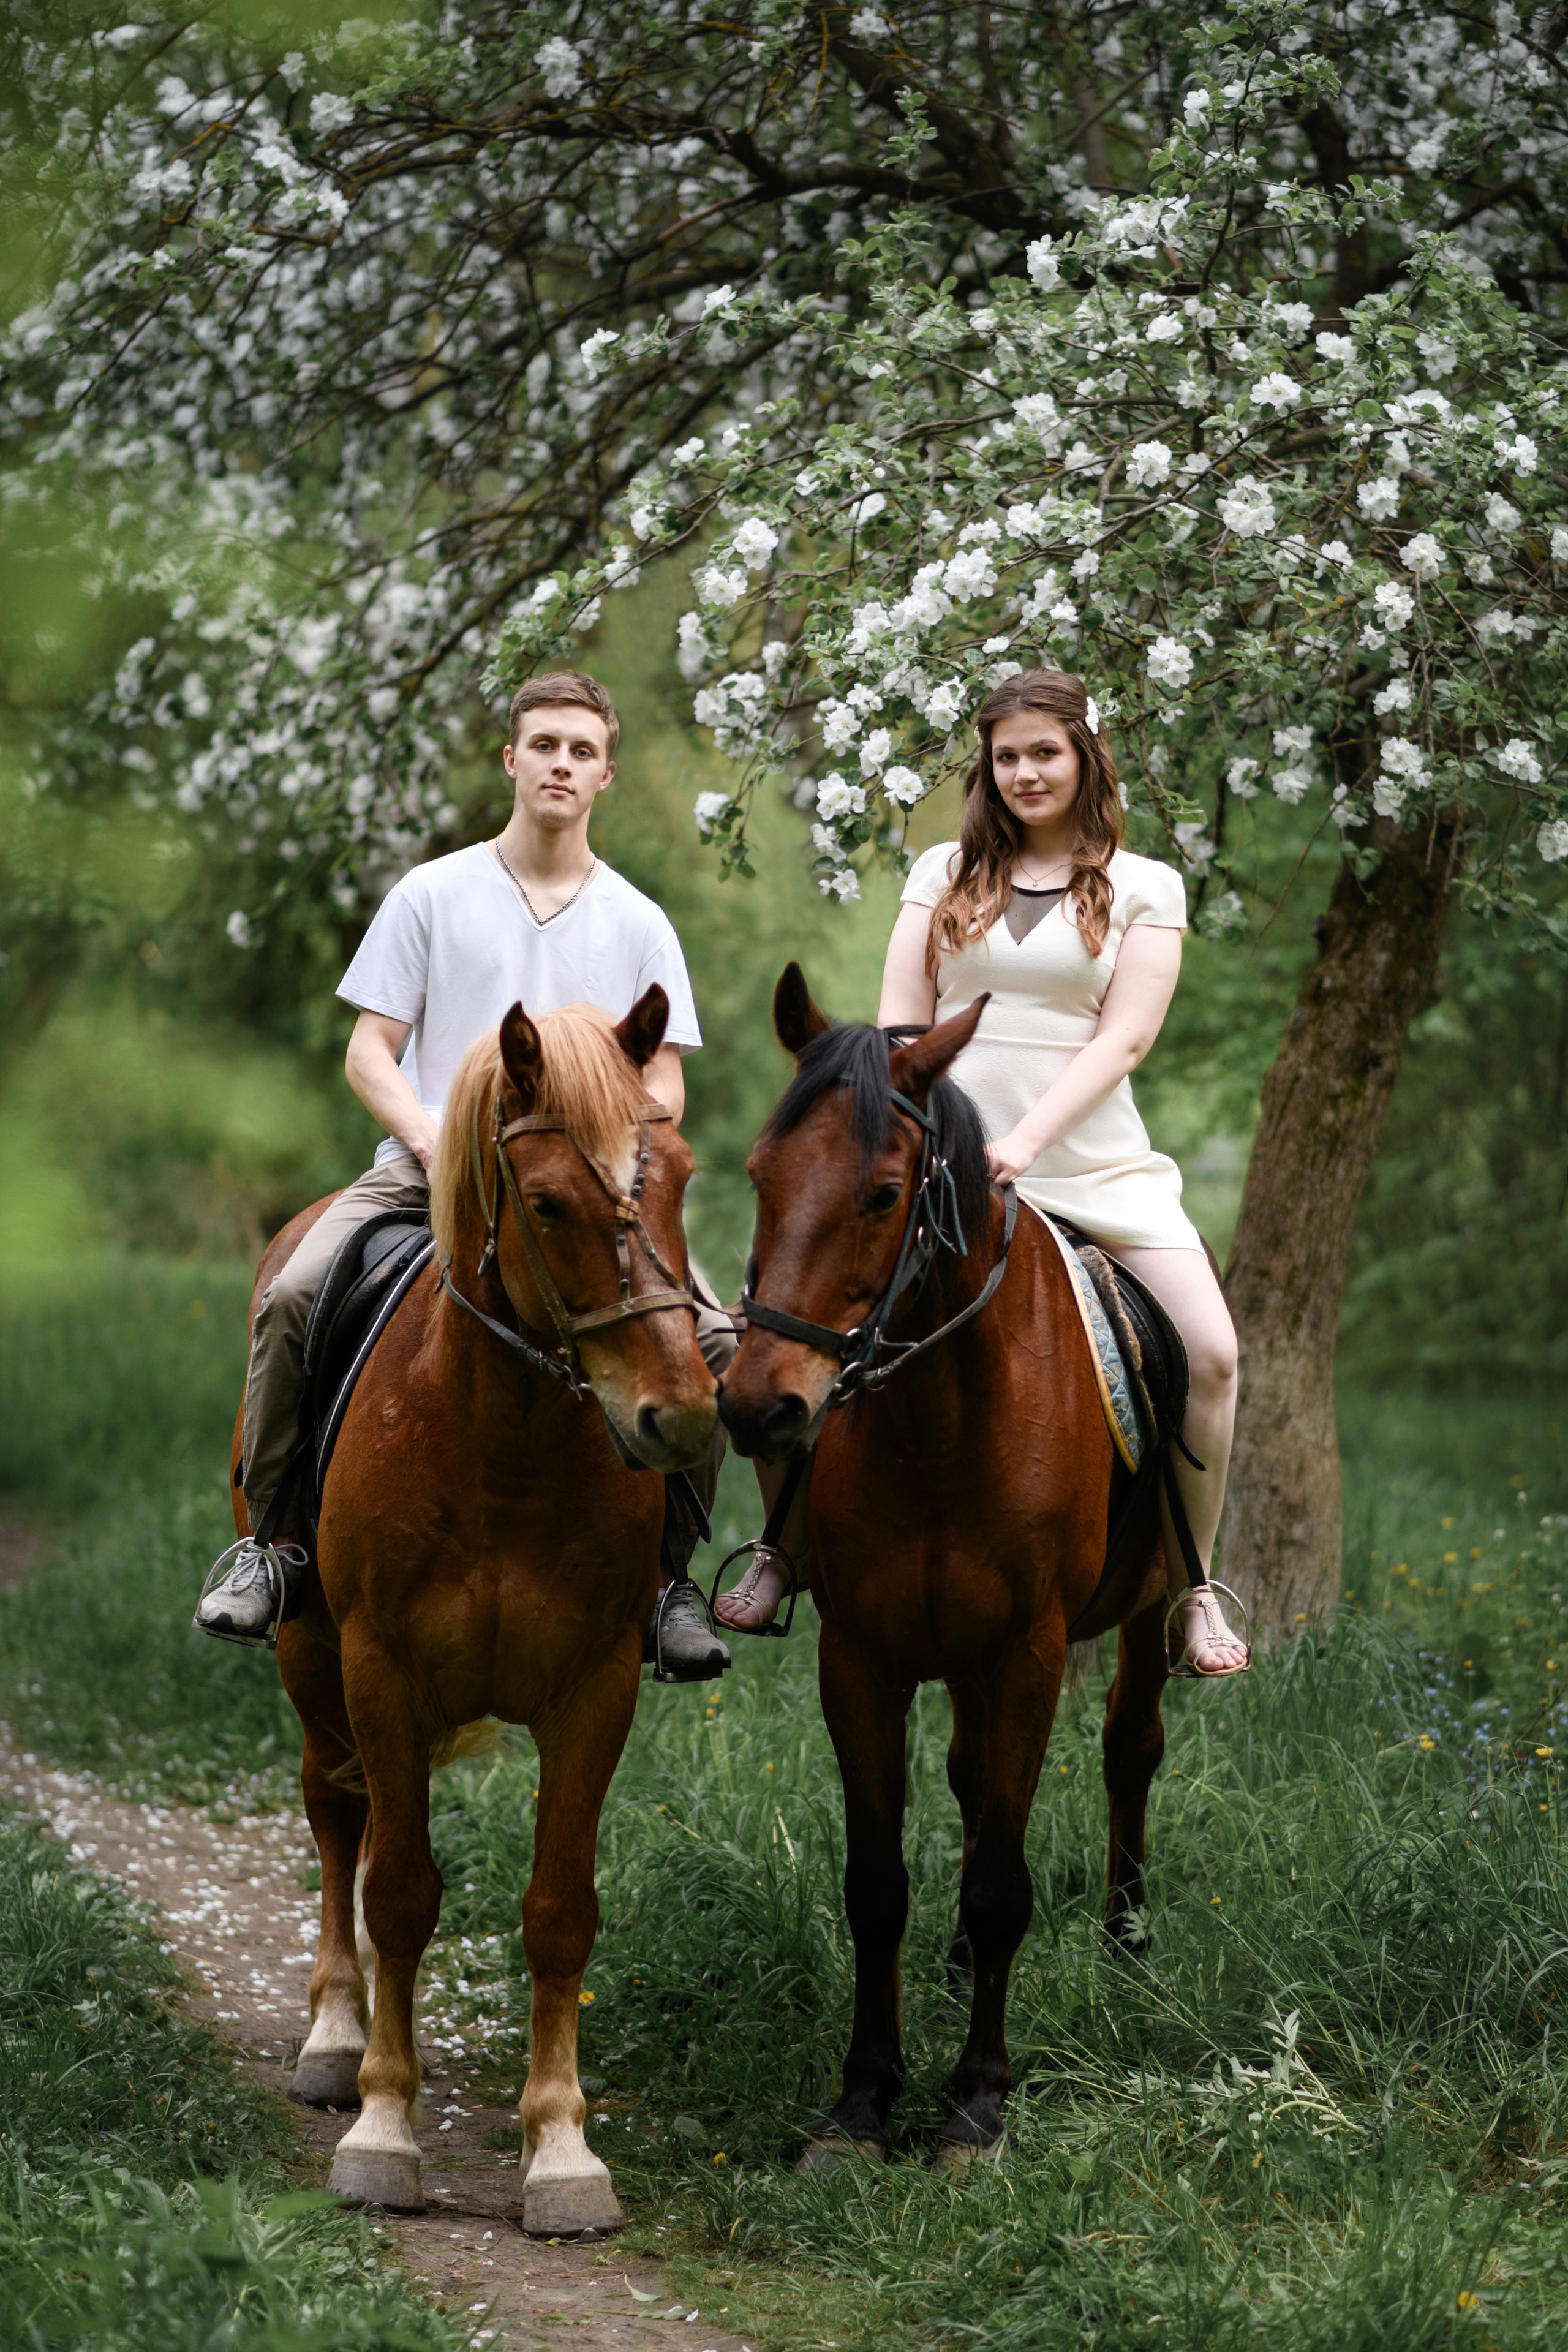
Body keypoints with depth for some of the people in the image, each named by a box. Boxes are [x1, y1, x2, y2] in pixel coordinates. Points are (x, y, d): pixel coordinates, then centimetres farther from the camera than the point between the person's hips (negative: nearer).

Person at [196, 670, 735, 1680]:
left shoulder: (639, 924, 12)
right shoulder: (432, 895, 8)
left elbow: (663, 1087, 9)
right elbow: (370, 1050, 5)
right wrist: (437, 1144, -13)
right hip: (430, 1169, -1)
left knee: (710, 1340, -23)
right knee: (294, 1297, -27)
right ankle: (272, 1540, -9)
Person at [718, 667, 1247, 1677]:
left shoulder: (1145, 888, 6)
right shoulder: (945, 874, 11)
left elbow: (1124, 1036, -5)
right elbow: (901, 1024, 7)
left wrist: (1025, 1141, -18)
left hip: (1093, 1162, -1)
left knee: (1211, 1354, -15)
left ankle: (1192, 1586, 4)